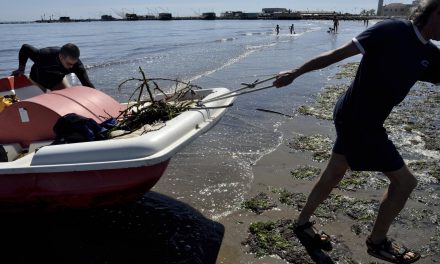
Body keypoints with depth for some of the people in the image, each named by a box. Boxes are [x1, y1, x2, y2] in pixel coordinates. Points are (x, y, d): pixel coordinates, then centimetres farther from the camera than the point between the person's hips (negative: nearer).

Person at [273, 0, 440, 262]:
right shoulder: (393, 30, -14)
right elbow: (337, 54, -14)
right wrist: (295, 73, -12)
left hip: (360, 118, 8)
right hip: (357, 119, -8)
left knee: (334, 175, 16)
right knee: (404, 180, 2)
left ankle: (303, 223, 32)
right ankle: (378, 241, 21)